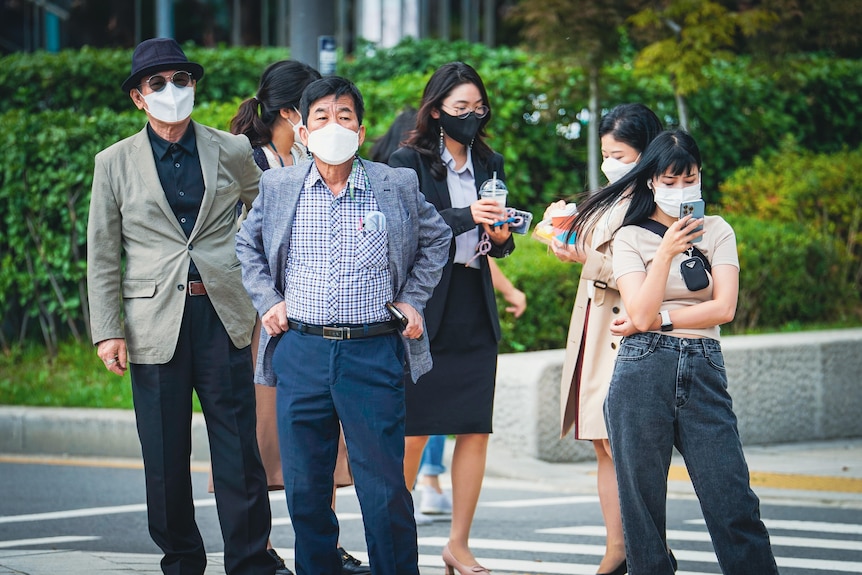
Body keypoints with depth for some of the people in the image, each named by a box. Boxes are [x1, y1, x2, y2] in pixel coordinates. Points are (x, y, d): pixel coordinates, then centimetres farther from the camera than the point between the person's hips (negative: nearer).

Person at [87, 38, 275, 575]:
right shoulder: (115, 163, 5)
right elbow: (103, 254, 5)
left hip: (223, 316, 0)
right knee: (165, 455, 3)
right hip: (155, 321, 0)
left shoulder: (233, 152, 7)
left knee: (238, 448, -2)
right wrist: (108, 330, -2)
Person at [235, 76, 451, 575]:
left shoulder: (397, 186, 3)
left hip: (374, 353, -2)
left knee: (385, 488, -2)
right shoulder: (277, 188, 7)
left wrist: (413, 299, 11)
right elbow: (248, 245, 23)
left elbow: (436, 238, 20)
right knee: (305, 490, 6)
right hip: (300, 352, 2)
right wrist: (269, 301, 10)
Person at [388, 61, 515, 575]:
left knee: (476, 430, 1)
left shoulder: (490, 165, 13)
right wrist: (467, 217, -22)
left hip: (475, 313, 5)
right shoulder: (409, 162, -2)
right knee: (413, 431, -3)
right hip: (424, 309, -5)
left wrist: (501, 237, -5)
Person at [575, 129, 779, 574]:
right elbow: (639, 312, -7)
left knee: (734, 504, -6)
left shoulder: (716, 231, 12)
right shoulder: (630, 237, 7)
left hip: (704, 374, 1)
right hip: (643, 374, -1)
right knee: (642, 502, 1)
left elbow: (724, 307, 0)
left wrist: (657, 319, -4)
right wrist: (666, 252, -14)